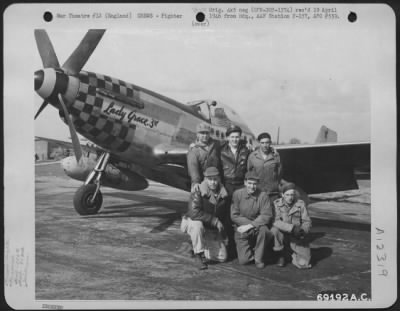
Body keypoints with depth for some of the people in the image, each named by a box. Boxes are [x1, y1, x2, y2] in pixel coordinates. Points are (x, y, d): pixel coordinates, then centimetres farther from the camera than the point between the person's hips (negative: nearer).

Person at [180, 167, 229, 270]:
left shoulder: (223, 195, -3)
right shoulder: (197, 193, -20)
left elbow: (225, 215, 11)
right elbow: (194, 213, -32)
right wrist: (214, 220, -32)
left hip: (213, 230, 4)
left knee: (222, 257, -5)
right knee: (197, 225, -42)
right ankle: (199, 254, -21)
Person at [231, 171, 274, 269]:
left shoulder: (263, 196, -8)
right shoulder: (237, 194, -6)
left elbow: (267, 216, -14)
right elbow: (234, 216, -8)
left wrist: (250, 226, -24)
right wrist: (254, 224, -16)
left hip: (257, 229, 0)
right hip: (242, 230, 0)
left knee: (263, 229, -35)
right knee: (243, 260, -14)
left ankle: (259, 258, -11)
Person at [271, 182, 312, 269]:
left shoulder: (300, 204, -4)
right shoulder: (277, 203, -8)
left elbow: (307, 222, -3)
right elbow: (276, 221, -20)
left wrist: (303, 231, -26)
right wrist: (292, 228, -34)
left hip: (298, 237, 0)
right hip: (283, 234, 0)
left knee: (303, 264, -15)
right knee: (274, 230, -34)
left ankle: (295, 255, 24)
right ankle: (281, 255, -6)